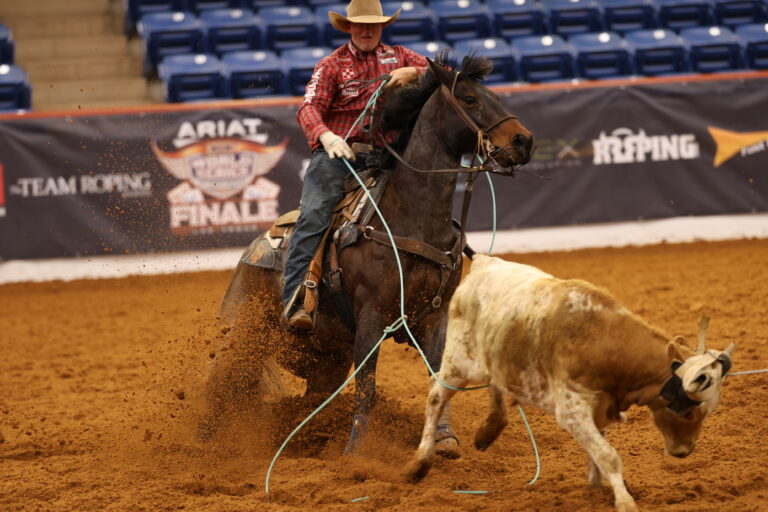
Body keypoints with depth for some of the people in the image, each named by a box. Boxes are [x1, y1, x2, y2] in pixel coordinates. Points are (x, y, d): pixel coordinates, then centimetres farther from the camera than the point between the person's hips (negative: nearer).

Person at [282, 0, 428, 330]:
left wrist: (412, 74, -14)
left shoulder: (398, 57, 16)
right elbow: (309, 108, -7)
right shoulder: (332, 65, 7)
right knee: (314, 215, -22)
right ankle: (294, 299, -29)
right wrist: (325, 136, -29)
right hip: (336, 152, -4)